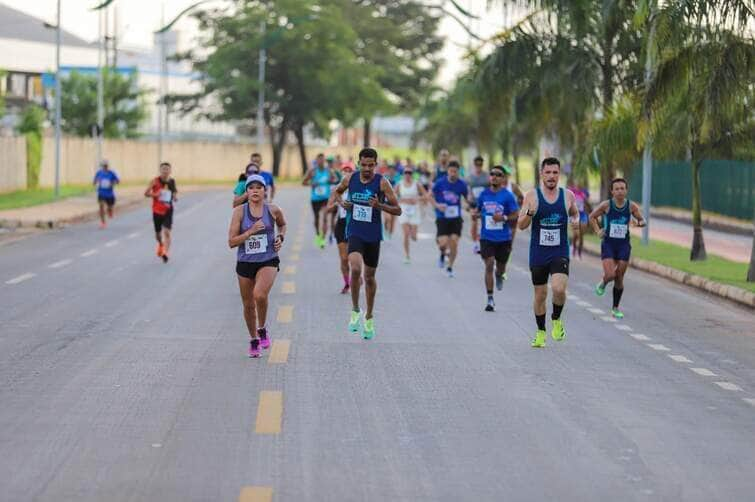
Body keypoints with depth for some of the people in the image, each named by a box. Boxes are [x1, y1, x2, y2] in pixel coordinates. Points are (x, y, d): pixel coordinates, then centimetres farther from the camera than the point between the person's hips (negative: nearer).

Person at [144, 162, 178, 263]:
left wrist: (175, 197, -7)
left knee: (167, 231, -16)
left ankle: (166, 253, -15)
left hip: (168, 210, 0)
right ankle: (161, 244, 46)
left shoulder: (172, 182, 0)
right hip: (157, 210, 0)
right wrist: (154, 195, -22)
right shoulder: (155, 181, -7)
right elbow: (146, 193, -4)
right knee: (158, 232, 13)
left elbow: (175, 192, 16)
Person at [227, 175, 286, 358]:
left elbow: (282, 224, 21)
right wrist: (251, 231, -19)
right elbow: (231, 242, -8)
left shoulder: (273, 210, -3)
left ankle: (262, 329, -1)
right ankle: (253, 340, 33)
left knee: (260, 295, -28)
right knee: (248, 305, 10)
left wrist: (281, 237, 2)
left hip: (268, 261, -1)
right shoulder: (240, 211, -6)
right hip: (245, 262, 1)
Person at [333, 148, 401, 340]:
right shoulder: (350, 178, -1)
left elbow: (397, 210, -7)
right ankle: (355, 310, -7)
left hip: (373, 235, 0)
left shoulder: (382, 182, -8)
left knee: (369, 277, 11)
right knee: (355, 268, -25)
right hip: (355, 232, 0)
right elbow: (337, 192, 21)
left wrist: (380, 205, -24)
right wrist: (341, 203, -1)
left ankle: (369, 317, 30)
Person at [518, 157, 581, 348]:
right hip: (538, 254, 0)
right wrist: (530, 213, -23)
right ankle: (541, 332, 28)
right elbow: (521, 225, -3)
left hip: (560, 253, 0)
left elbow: (575, 213, 21)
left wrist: (576, 221, -2)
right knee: (540, 295, 9)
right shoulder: (532, 196, -4)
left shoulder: (568, 196, 1)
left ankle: (557, 320, 6)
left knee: (559, 289, -22)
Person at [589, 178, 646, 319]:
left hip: (624, 245, 2)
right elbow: (592, 216, 9)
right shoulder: (606, 205, -6)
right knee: (610, 275, -17)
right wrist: (597, 231, -3)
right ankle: (603, 283, 21)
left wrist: (641, 222, -13)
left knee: (619, 279, 5)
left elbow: (642, 220, 10)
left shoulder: (632, 206, -3)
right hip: (608, 244, -2)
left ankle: (615, 309, 19)